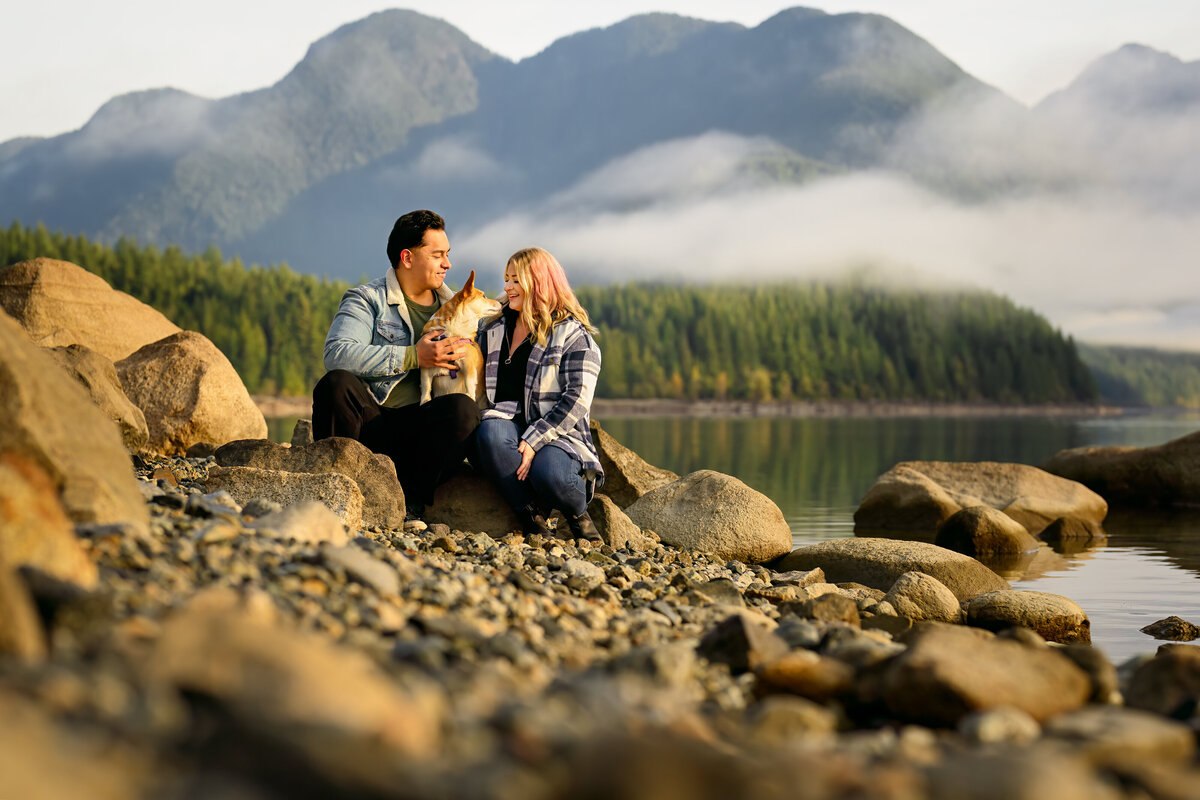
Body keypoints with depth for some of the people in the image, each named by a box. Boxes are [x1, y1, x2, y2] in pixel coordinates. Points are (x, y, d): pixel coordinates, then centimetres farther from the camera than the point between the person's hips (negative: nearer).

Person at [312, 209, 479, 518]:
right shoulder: (367, 299, 1)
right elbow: (337, 353, -18)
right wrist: (414, 357, -21)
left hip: (420, 430, 3)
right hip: (370, 419, -3)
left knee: (464, 408, -28)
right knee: (337, 382, -33)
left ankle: (411, 503, -17)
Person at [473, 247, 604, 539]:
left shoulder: (573, 336, 0)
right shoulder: (492, 328, 18)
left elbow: (576, 400, -10)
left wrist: (534, 440, -21)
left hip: (558, 436, -4)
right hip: (508, 429, 4)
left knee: (548, 474, -37)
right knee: (490, 431, -33)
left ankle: (578, 512, 0)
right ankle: (530, 515, -19)